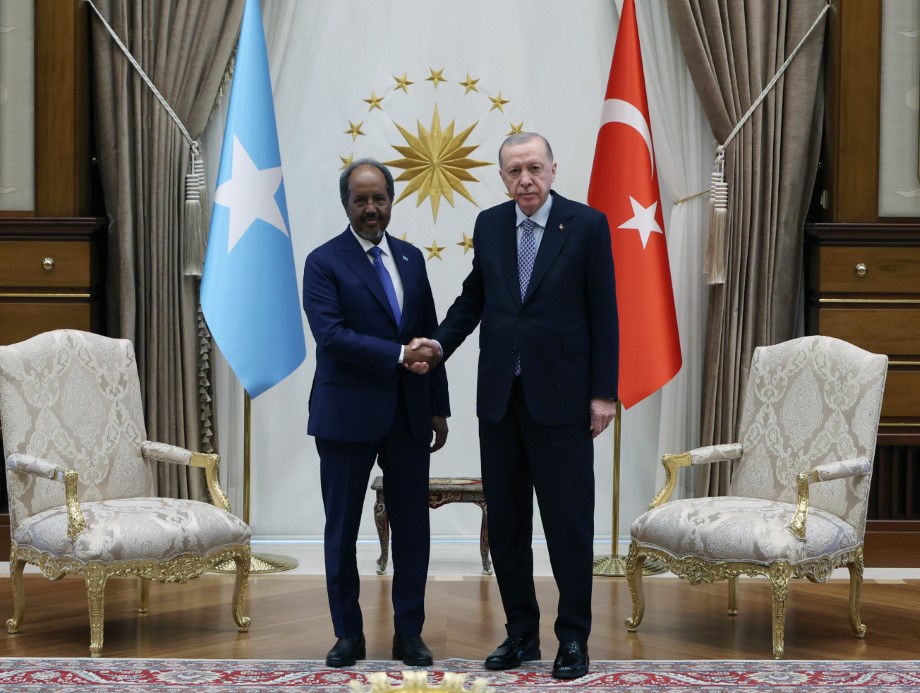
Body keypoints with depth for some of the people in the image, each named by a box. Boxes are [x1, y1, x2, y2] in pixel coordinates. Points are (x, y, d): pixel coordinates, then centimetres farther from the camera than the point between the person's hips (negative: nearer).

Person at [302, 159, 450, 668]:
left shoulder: (411, 258, 11)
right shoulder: (325, 262, -4)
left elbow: (430, 335, 13)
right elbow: (331, 335, -16)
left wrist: (439, 406, 10)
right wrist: (398, 355, -20)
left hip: (409, 415, 4)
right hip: (348, 415, -4)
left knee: (412, 528, 6)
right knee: (341, 530, 6)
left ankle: (409, 634, 17)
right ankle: (348, 635, 18)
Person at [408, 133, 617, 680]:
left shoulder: (587, 225, -5)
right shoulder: (490, 225, 7)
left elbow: (603, 313, -5)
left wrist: (604, 392, -8)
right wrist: (439, 344, -2)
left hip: (560, 395, -4)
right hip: (500, 396, 4)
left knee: (568, 521, 1)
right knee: (505, 521, 9)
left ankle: (574, 638, 12)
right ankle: (521, 633, 20)